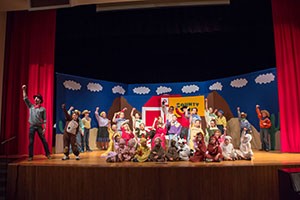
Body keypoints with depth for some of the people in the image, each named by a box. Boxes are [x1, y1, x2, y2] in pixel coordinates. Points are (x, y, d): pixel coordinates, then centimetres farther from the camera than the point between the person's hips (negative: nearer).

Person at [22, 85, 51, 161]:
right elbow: (25, 98, 4)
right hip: (32, 126, 2)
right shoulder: (31, 106, 10)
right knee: (31, 142, 4)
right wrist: (24, 90, -4)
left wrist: (44, 128, -6)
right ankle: (30, 156, 11)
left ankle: (48, 154, 10)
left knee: (44, 141, 2)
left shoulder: (43, 109, 3)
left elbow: (44, 120, 0)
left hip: (39, 127, -2)